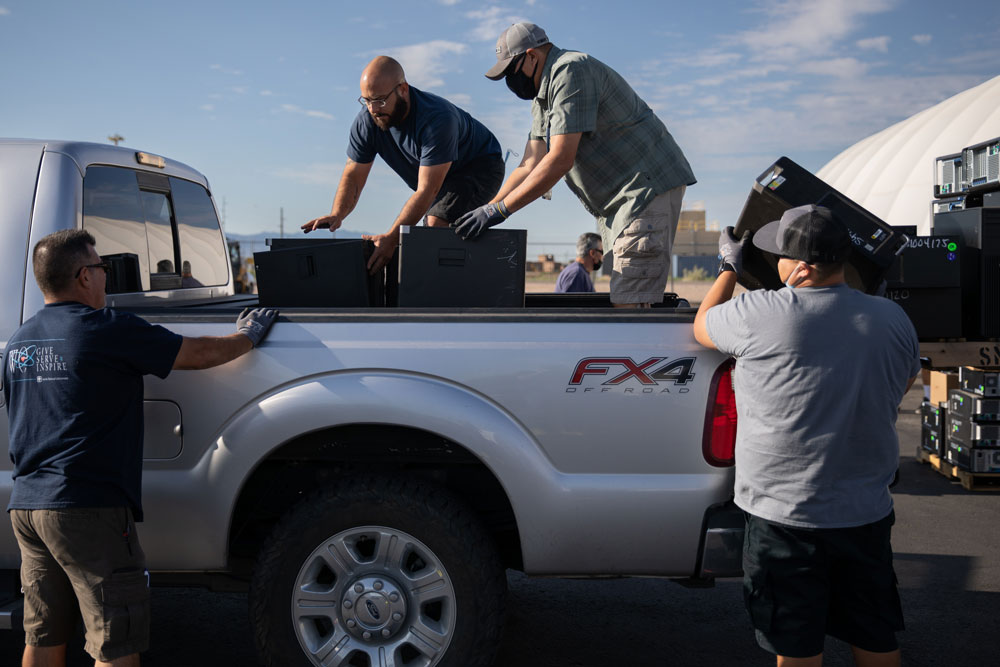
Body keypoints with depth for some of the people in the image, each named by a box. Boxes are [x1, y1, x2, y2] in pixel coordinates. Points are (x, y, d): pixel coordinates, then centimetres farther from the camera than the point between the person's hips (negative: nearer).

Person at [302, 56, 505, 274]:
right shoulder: (366, 122, -17)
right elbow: (353, 176, -13)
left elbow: (427, 191, -39)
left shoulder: (437, 119, -37)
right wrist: (337, 215, -35)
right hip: (439, 177, 8)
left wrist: (392, 238, -46)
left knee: (437, 223, -29)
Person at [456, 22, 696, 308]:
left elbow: (560, 159, -23)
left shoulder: (571, 71, -15)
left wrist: (498, 210, -22)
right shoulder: (542, 99, 17)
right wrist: (484, 211, 0)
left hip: (648, 185, -11)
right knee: (622, 298, 6)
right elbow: (530, 168, 12)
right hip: (615, 201, 11)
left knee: (630, 304, -18)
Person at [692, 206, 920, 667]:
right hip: (868, 514, 5)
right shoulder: (893, 319, -2)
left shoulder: (759, 314, -18)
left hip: (786, 515, -4)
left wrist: (729, 268, 18)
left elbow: (702, 326, 3)